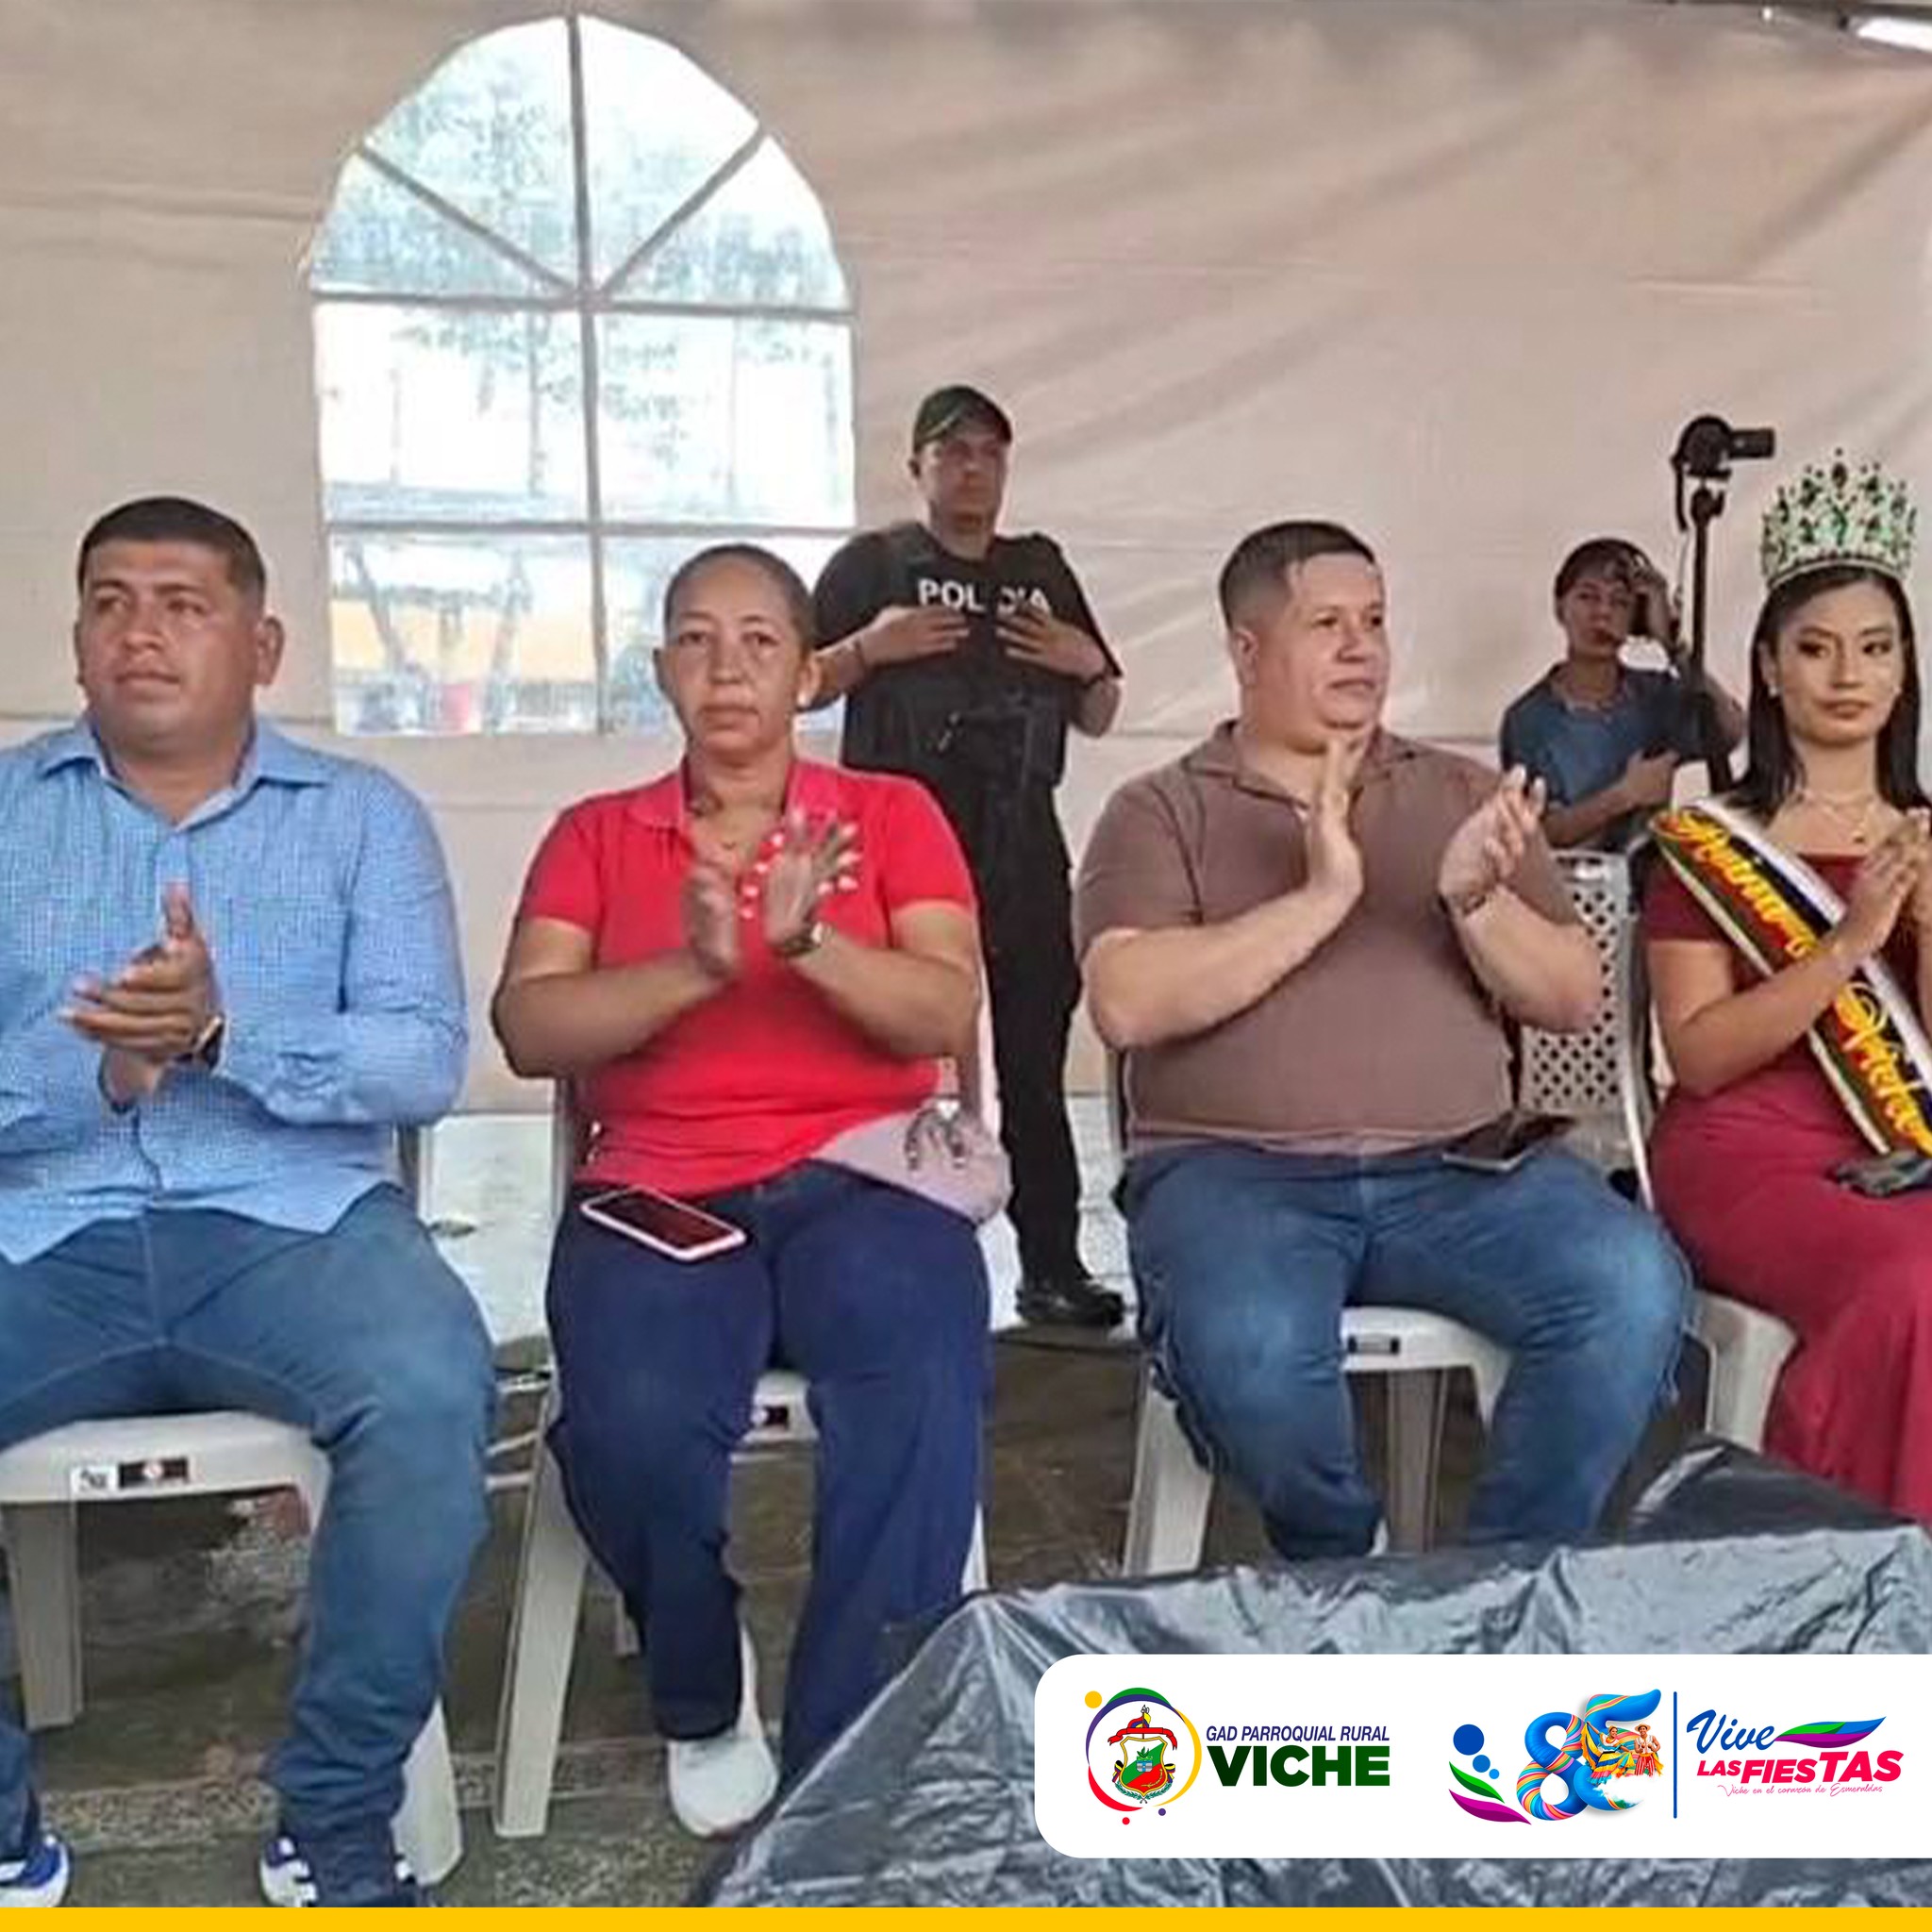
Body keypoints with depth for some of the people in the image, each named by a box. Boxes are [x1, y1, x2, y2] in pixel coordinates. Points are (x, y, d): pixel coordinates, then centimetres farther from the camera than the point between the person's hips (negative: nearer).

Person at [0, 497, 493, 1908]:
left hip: (293, 1224, -1)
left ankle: (338, 1822, -9)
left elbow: (424, 1061, -4)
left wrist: (226, 1033, -20)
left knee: (432, 1394, -31)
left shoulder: (364, 815, 10)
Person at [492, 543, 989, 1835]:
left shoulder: (891, 814, 13)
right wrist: (694, 967, -17)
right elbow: (528, 1029, -1)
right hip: (660, 1191, 1)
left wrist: (810, 941, -18)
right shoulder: (595, 835, 16)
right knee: (635, 1425, -29)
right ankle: (703, 1701, 4)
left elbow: (949, 1017, -1)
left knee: (922, 1407, -32)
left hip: (859, 1179, 0)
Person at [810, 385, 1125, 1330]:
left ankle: (1053, 1264, 8)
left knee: (1036, 1055, 3)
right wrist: (871, 647, -11)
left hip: (1023, 845, 3)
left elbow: (1098, 719, 24)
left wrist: (1092, 665, 3)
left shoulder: (1043, 571, 19)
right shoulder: (872, 564, 8)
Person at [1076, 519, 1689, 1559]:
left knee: (1635, 1287, -25)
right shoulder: (1159, 812, 8)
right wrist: (1321, 896, -13)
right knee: (1249, 1346, -33)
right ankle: (1341, 1583, -1)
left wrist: (1477, 900, -9)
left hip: (1458, 1168, 3)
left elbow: (1573, 1000, 11)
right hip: (1234, 1169, -2)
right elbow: (1126, 1004, -10)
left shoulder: (1462, 794, 18)